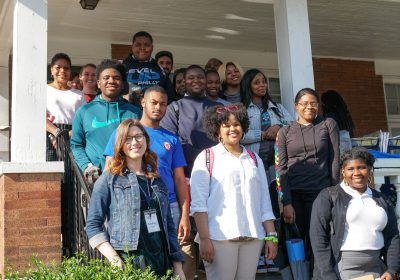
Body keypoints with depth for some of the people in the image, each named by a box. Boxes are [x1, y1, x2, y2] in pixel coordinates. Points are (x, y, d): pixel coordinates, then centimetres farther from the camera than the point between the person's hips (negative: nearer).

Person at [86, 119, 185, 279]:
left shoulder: (157, 181, 13)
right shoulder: (109, 180, 0)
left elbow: (169, 225, 14)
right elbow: (93, 225, -4)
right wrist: (114, 260, -16)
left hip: (162, 265, 4)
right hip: (128, 265, -4)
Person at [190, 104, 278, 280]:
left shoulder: (254, 159, 19)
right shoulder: (207, 158, 6)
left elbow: (265, 202, 18)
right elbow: (198, 203, -2)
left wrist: (271, 236, 9)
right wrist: (204, 239, -11)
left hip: (253, 237, 4)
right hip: (220, 237, -4)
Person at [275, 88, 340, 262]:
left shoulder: (328, 125, 10)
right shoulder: (285, 132, 9)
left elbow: (335, 161, 6)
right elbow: (281, 168, 2)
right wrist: (286, 203, -7)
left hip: (320, 192, 0)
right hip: (293, 194, 0)